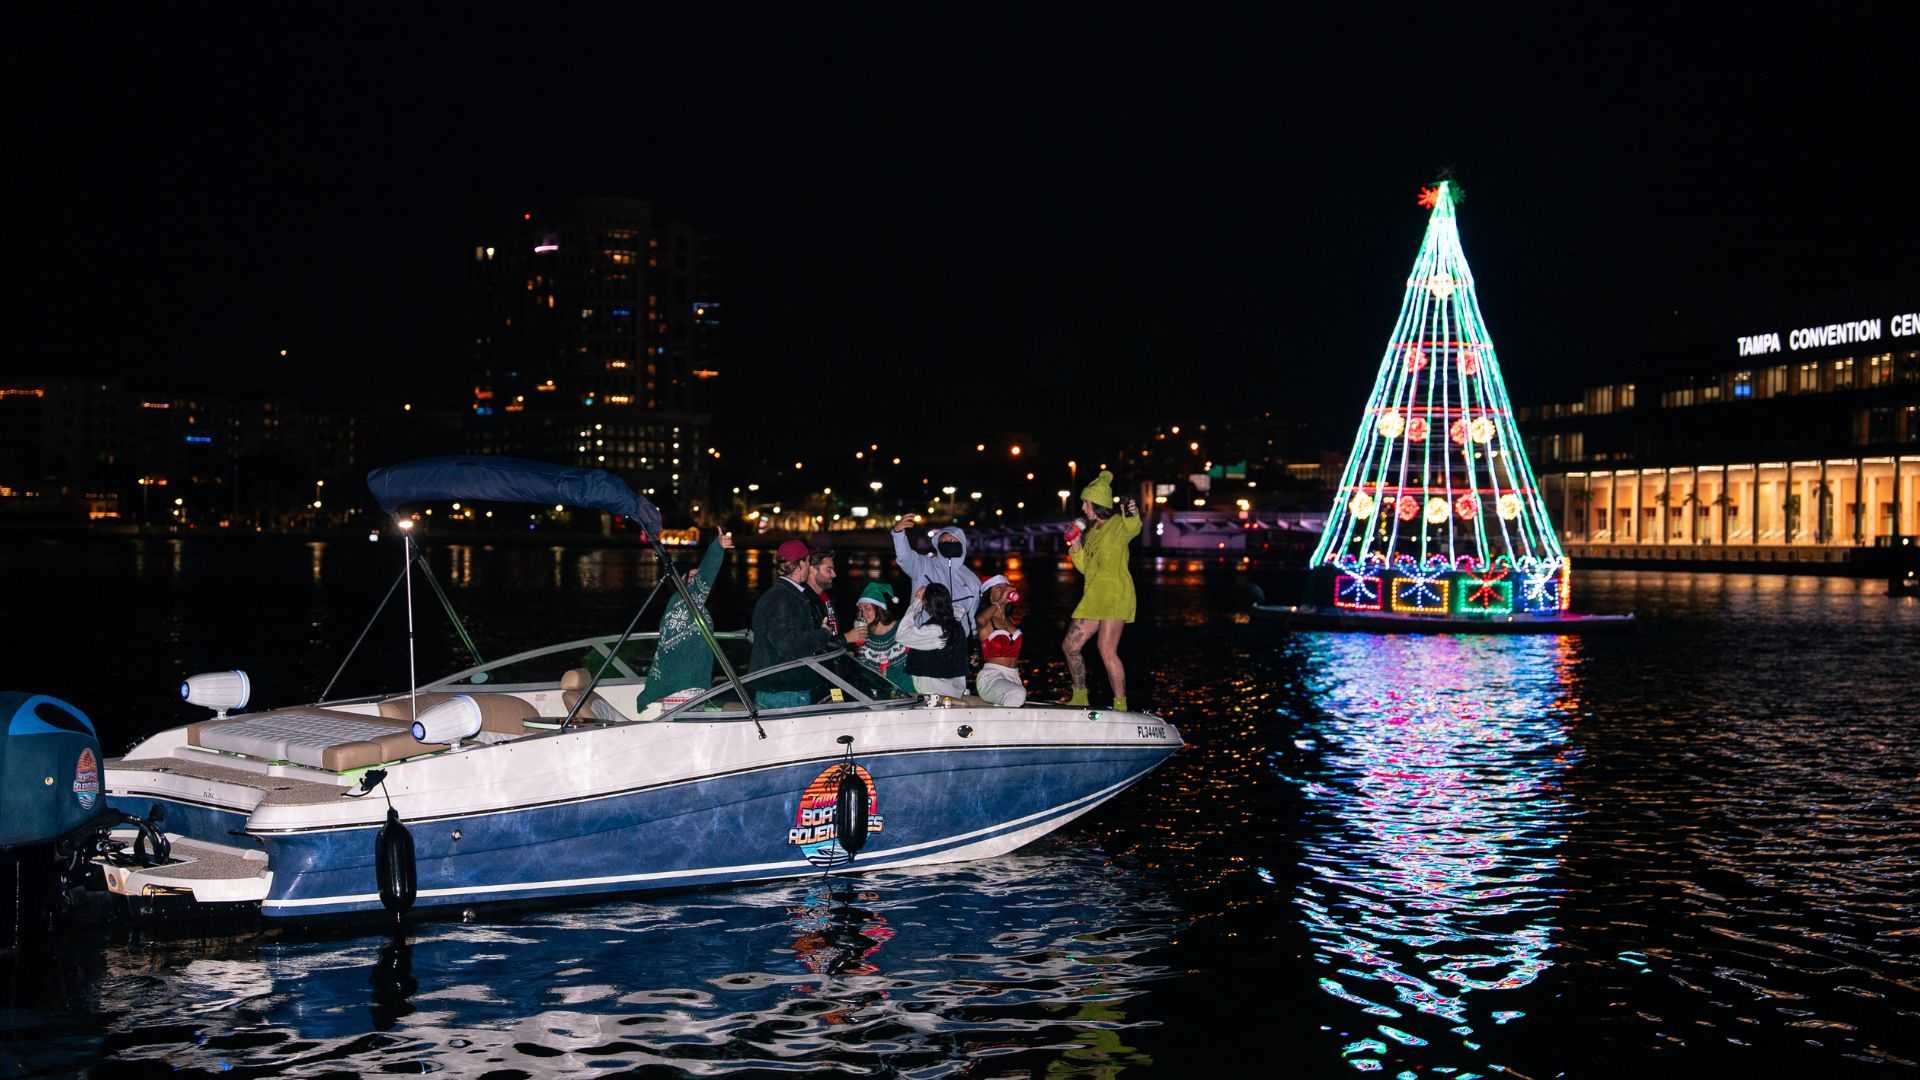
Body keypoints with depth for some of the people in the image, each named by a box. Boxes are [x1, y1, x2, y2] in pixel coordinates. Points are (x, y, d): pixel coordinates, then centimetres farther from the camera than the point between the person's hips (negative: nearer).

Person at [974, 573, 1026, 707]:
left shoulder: (1010, 620, 19)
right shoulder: (987, 621, -2)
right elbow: (981, 619, -27)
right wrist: (1000, 602, -14)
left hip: (1013, 677, 7)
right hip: (991, 677, -7)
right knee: (1017, 694, -36)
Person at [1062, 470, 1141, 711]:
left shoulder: (1119, 524, -7)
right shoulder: (1092, 530, 17)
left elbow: (1133, 528, -32)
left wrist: (1133, 516, -54)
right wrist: (1076, 548, 4)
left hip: (1115, 594, -9)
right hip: (1093, 596, 9)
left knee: (1107, 651, -16)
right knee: (1070, 646, 10)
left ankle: (1121, 706, -10)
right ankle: (1080, 698, 23)